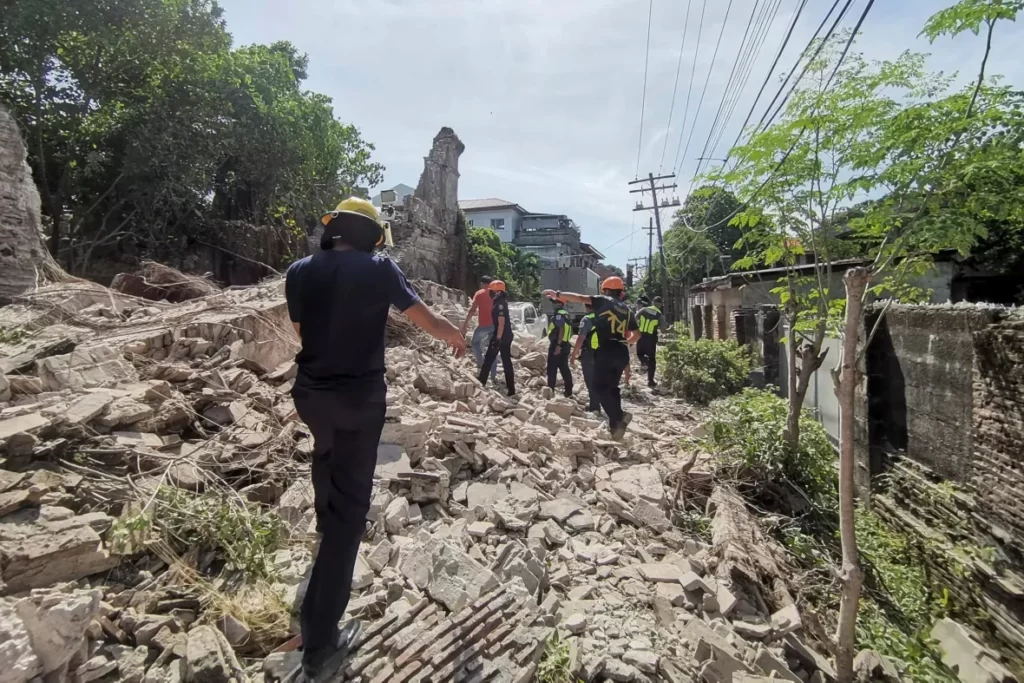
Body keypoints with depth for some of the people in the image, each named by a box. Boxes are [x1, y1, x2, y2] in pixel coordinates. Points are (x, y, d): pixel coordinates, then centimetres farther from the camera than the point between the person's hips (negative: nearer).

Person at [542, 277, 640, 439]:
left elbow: (579, 298, -6)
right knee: (613, 387, 16)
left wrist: (557, 294, -2)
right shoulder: (627, 309, 18)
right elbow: (636, 335, 22)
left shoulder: (603, 301, 3)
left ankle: (619, 417, -16)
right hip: (622, 352, 6)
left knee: (601, 387, -1)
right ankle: (615, 425, 15)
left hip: (606, 350, -6)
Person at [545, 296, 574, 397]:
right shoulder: (565, 314, 15)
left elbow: (561, 330, -24)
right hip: (565, 344, 9)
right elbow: (570, 331, 19)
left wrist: (558, 345, -26)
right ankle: (569, 391, 14)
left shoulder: (558, 314, -14)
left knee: (552, 368, -3)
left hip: (557, 345, -9)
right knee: (564, 368, 12)